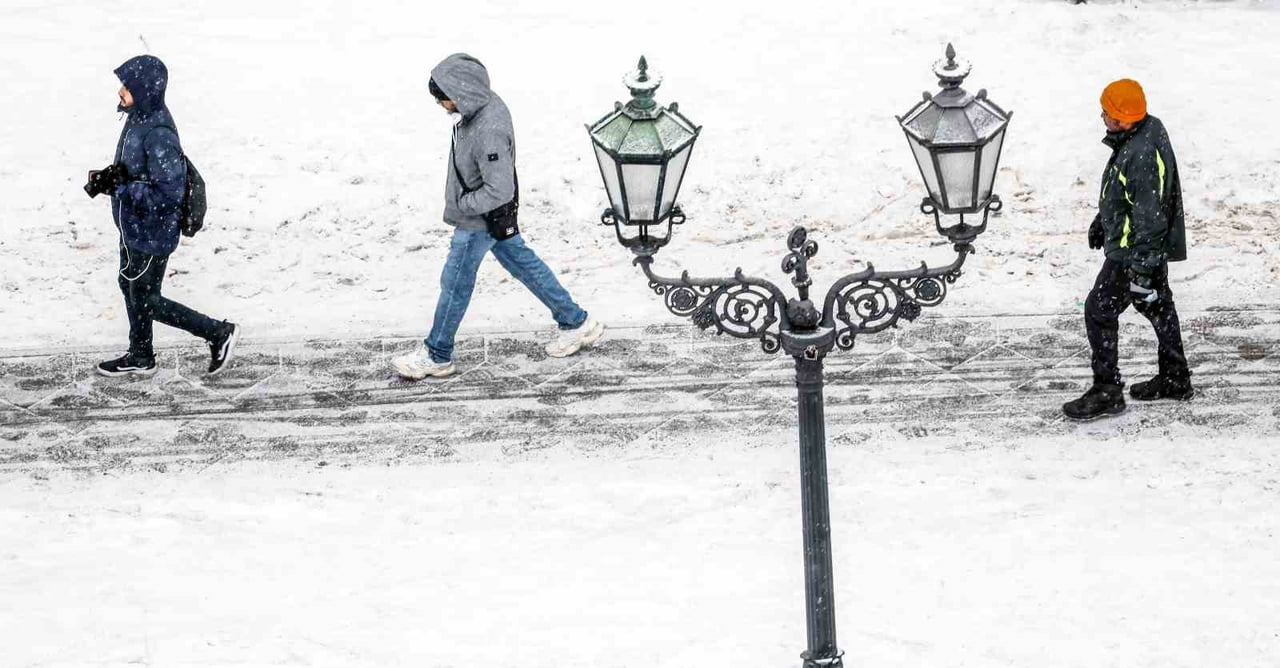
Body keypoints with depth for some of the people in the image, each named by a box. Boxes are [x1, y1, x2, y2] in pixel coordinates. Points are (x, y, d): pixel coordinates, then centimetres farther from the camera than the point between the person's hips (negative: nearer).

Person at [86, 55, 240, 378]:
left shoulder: (158, 134, -30)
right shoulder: (139, 118, -1)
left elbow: (169, 193, -30)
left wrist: (119, 187, -26)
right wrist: (111, 177, -3)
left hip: (152, 233, -9)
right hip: (133, 227, 9)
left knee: (146, 301, 5)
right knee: (130, 287, 23)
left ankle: (219, 333, 15)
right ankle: (140, 358, 40)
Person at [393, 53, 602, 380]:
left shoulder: (489, 132, -37)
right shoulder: (484, 104, -7)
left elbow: (500, 190, -34)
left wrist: (462, 205, -20)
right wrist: (462, 202, 11)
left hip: (480, 222, -9)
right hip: (497, 218, 9)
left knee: (455, 283, 7)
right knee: (522, 263, 22)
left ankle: (437, 356, 24)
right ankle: (576, 322, 33)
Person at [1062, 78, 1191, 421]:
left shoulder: (1144, 155, -32)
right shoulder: (1148, 129, 0)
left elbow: (1150, 215, -30)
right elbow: (1121, 188, 16)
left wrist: (1141, 268, -27)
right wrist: (1102, 220, 27)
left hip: (1133, 251, -10)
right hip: (1151, 247, 10)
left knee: (1099, 311, -3)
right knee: (1156, 305, 22)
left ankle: (1107, 392, 4)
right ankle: (1175, 378, 37)